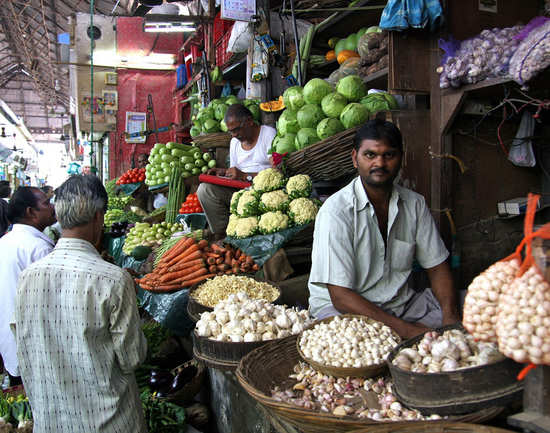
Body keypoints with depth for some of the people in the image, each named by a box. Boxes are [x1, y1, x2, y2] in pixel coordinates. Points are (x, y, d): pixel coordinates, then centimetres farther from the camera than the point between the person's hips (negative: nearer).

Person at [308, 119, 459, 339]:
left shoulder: (414, 203, 1)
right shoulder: (336, 211, -18)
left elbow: (437, 267, 7)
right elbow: (340, 296, -21)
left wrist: (450, 316, -14)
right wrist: (405, 329, -26)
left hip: (401, 302, 6)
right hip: (338, 307, -5)